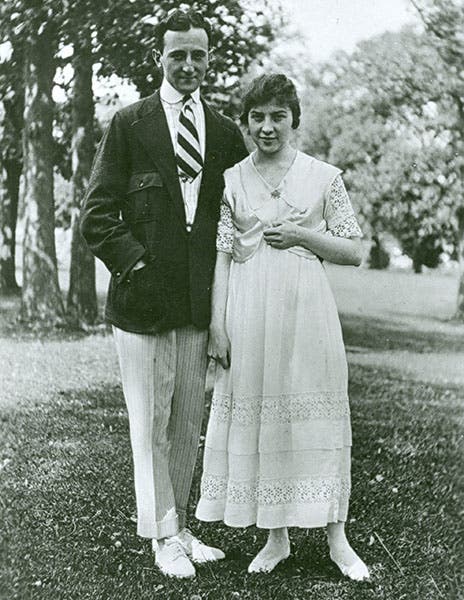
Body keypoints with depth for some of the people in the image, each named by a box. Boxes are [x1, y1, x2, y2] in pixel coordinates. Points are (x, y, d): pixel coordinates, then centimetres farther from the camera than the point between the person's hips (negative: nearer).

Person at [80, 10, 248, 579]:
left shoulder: (224, 131, 10)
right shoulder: (128, 124, 0)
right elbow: (96, 214, -3)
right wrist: (135, 263, -13)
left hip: (200, 300, 4)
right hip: (144, 297, -4)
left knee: (188, 422, 13)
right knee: (150, 424, 4)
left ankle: (179, 525, 28)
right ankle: (163, 536, 20)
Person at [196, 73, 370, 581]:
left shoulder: (324, 177, 5)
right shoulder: (231, 180, 7)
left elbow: (354, 251, 6)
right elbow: (221, 257, 3)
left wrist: (302, 235, -9)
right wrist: (217, 324, -3)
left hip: (307, 310, -1)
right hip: (250, 312, 1)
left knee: (316, 418, 3)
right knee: (258, 417, 5)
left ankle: (337, 538, 17)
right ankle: (276, 537, 20)